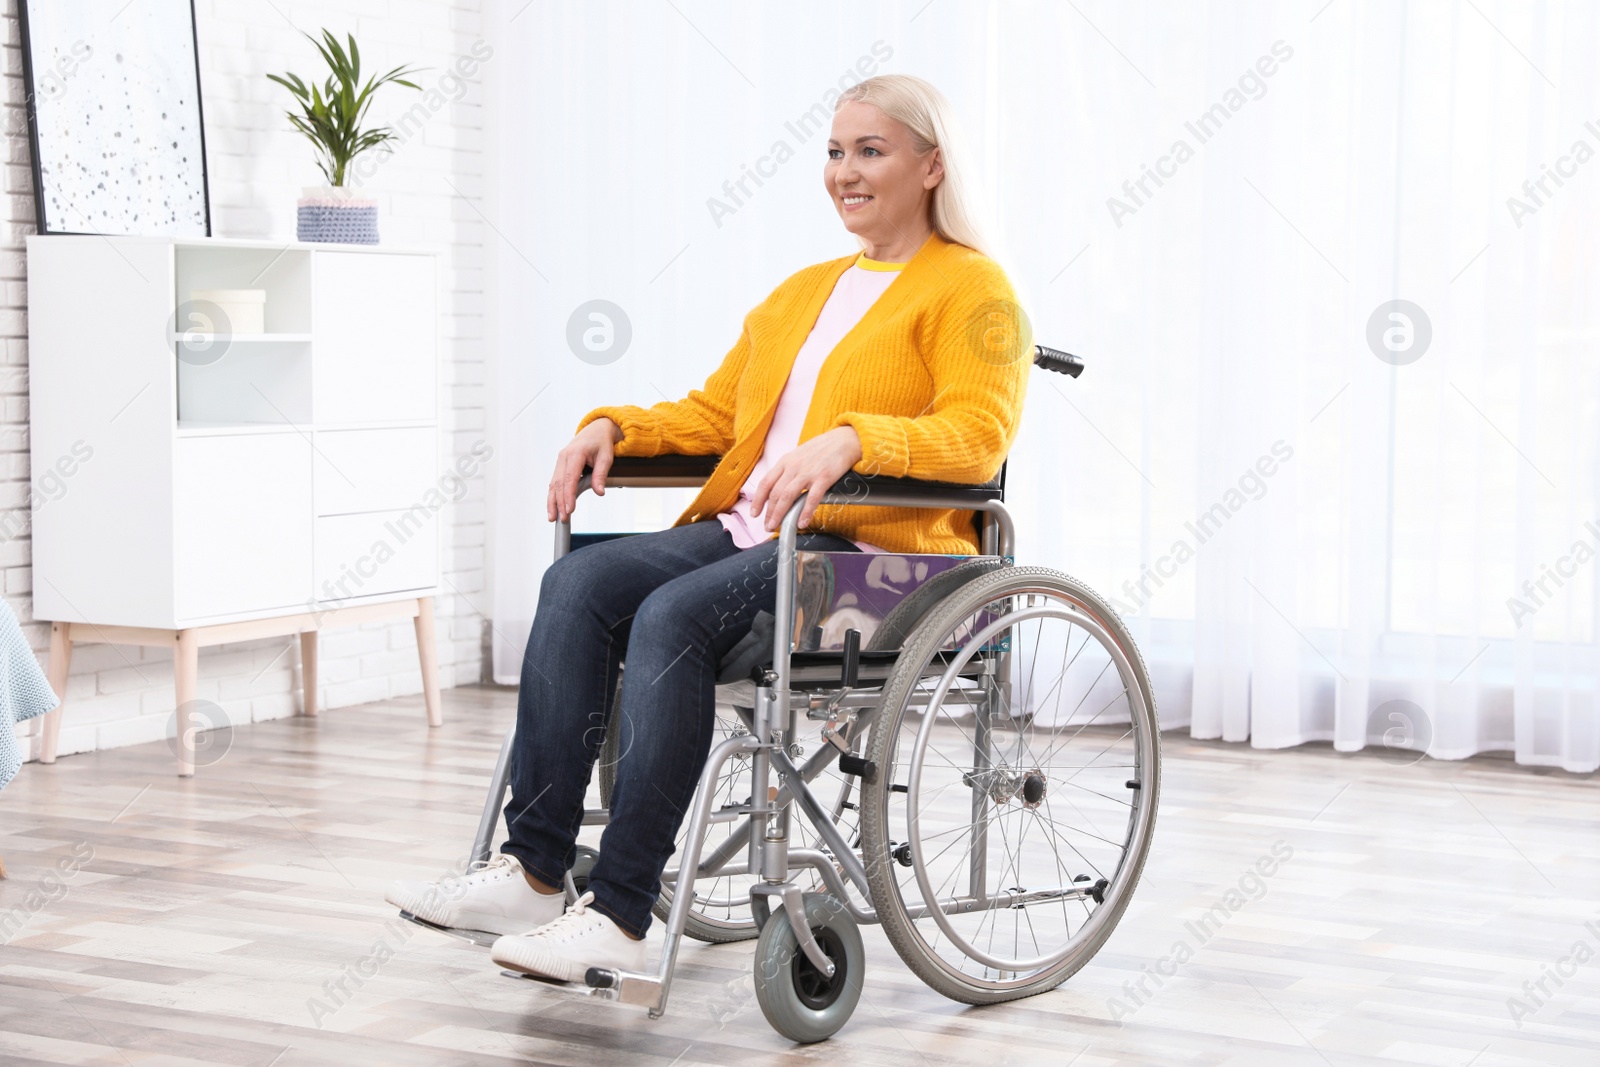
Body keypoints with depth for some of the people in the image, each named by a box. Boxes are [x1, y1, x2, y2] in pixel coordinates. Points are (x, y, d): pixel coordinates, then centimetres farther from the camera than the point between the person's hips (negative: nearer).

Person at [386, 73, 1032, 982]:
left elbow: (979, 433, -14)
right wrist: (615, 427, 9)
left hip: (871, 554, -7)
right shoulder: (805, 290, 28)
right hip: (748, 531, 8)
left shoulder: (972, 289, 2)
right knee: (579, 583, -18)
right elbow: (713, 412, 28)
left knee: (674, 615, -31)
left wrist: (849, 440, -30)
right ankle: (534, 872, -22)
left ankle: (620, 917, -32)